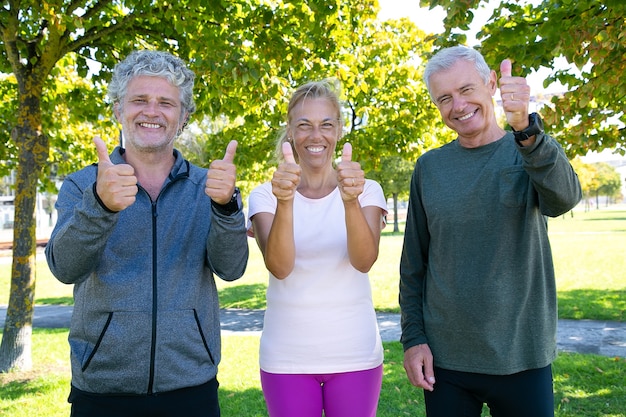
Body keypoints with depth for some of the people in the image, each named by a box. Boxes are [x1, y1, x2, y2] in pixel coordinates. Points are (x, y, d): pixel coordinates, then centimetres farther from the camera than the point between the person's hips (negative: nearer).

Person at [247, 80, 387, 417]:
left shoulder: (367, 190, -3)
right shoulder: (264, 195, -4)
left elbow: (364, 261, -19)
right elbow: (279, 267, -19)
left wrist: (351, 201, -35)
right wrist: (284, 202, -35)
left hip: (355, 355, 1)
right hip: (286, 358, 0)